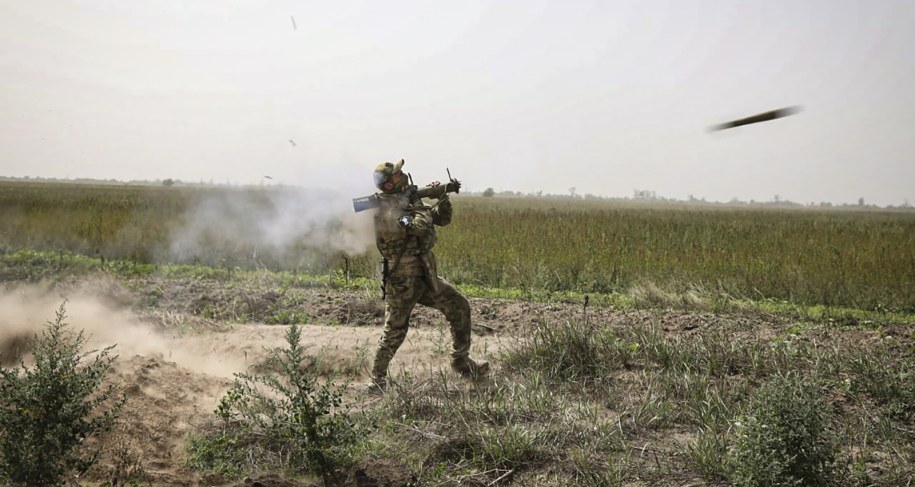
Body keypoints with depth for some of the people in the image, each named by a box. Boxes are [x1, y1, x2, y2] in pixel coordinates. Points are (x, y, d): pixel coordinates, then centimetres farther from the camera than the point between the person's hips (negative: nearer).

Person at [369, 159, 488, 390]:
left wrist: (443, 197, -1)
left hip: (425, 276, 8)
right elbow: (420, 227, -28)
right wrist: (417, 205, -10)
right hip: (402, 281, -8)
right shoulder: (385, 212, -18)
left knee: (459, 307, 7)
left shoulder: (407, 202, 11)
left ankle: (461, 362, 17)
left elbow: (442, 219, 16)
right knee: (394, 332, -1)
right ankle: (378, 377, 15)